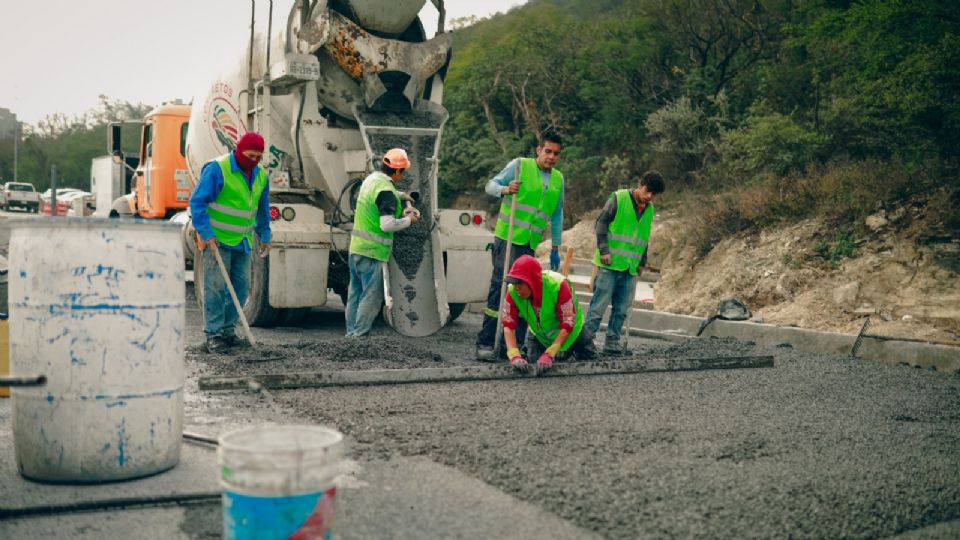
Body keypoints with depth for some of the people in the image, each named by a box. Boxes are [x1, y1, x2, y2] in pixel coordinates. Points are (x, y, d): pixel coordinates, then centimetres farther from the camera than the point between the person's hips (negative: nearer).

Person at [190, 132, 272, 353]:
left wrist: (264, 236, 22)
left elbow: (263, 209, 22)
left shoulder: (260, 176, 8)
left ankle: (227, 331, 18)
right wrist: (206, 234, -18)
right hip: (217, 240, -7)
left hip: (242, 242, 7)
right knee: (216, 287, -7)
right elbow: (197, 202, -14)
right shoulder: (217, 169, -13)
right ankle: (213, 336, -3)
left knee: (241, 287, 8)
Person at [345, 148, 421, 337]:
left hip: (356, 247, 9)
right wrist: (408, 221, -10)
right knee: (372, 296, -1)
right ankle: (359, 335, 0)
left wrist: (401, 196, 37)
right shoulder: (386, 191, -19)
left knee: (356, 293, 15)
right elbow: (387, 224, -25)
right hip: (373, 251, -9)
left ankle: (351, 333, 23)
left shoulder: (371, 178, 9)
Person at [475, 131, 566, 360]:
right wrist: (505, 190, -23)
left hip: (530, 245, 6)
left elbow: (557, 215, 20)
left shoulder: (558, 179, 15)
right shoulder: (520, 165, 0)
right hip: (507, 239, -6)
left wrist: (555, 248, 18)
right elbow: (491, 184, 0)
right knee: (499, 289, -10)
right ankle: (485, 343, -7)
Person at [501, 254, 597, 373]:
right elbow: (508, 325, -27)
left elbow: (567, 325, -36)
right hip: (538, 333, 2)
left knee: (589, 359, 4)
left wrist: (549, 354, -43)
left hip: (571, 331, -2)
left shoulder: (558, 285, -40)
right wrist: (514, 356, -43)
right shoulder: (513, 291, -29)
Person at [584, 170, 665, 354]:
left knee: (622, 309, 6)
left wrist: (642, 262, 17)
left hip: (630, 268, 6)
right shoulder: (619, 198, -6)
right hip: (610, 264, -6)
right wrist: (604, 250, -13)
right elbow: (601, 222, -7)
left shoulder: (649, 209, 13)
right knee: (599, 305, -6)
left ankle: (612, 342, 13)